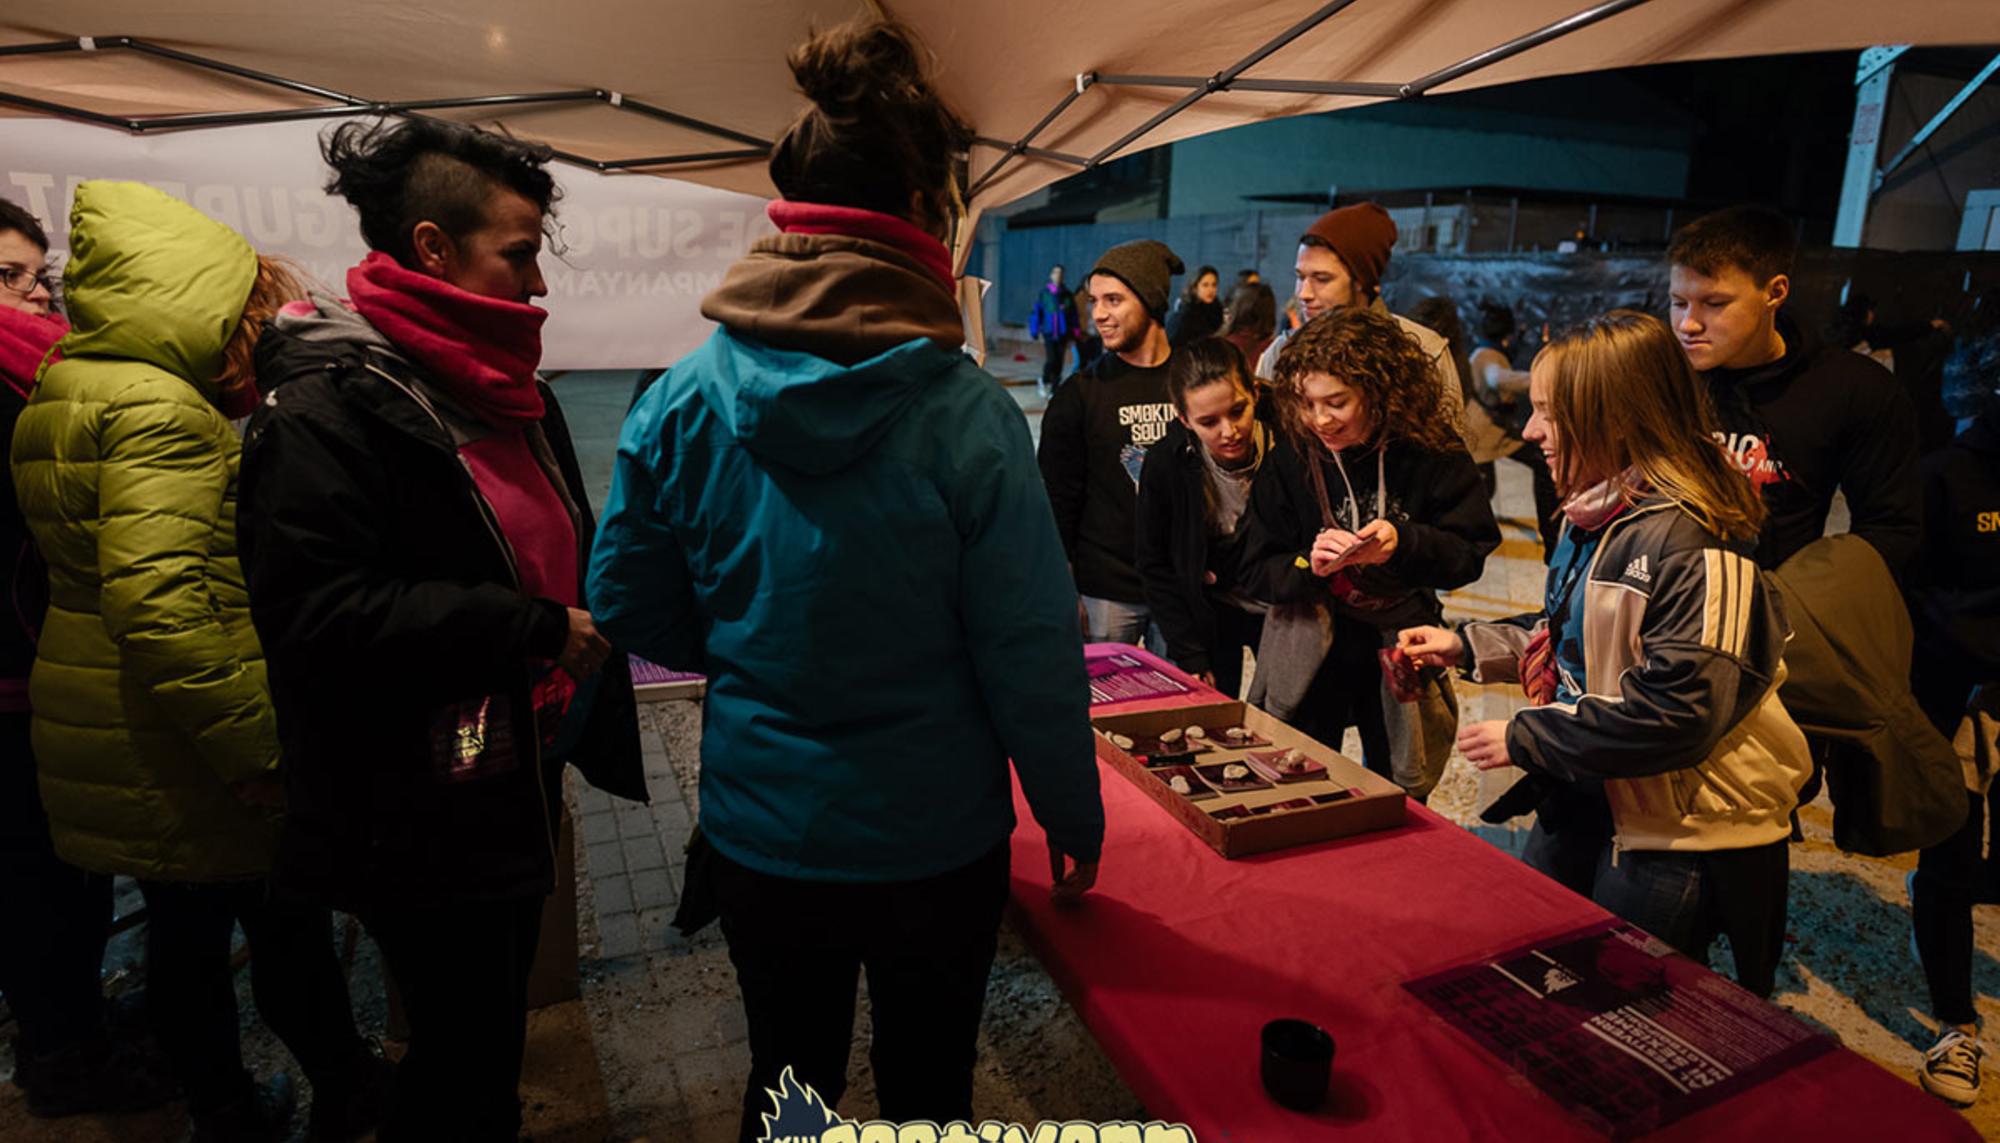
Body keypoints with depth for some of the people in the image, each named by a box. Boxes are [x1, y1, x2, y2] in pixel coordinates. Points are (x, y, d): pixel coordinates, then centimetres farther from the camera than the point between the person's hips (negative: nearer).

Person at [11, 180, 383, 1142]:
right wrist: (261, 751, -26)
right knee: (286, 928, 8)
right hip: (182, 751, -9)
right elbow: (159, 603, -29)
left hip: (115, 747, 9)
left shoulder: (60, 399, 11)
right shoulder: (158, 407, -20)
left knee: (182, 929, 19)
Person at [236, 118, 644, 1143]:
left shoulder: (503, 390, 11)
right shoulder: (325, 409, -18)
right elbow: (322, 615, -27)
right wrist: (536, 628, -25)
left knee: (492, 1033, 24)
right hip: (422, 820, -8)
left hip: (519, 777, 9)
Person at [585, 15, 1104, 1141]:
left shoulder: (684, 397, -11)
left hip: (756, 829, 3)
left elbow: (630, 606, -3)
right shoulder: (965, 412, -21)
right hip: (933, 839, -2)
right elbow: (1031, 652, -17)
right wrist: (1074, 814, -2)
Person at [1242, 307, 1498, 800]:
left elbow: (1470, 555, -8)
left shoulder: (1431, 454, -11)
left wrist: (1404, 543, -26)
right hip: (1308, 657, 0)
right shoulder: (1290, 460, -9)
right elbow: (1257, 573, -7)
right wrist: (1308, 565, -27)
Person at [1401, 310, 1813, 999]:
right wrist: (1465, 645, 6)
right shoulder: (1594, 517, 5)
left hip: (1679, 832, -9)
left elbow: (1679, 712, -30)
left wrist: (1526, 739, -23)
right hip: (1582, 801, 9)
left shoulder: (1691, 542, -26)